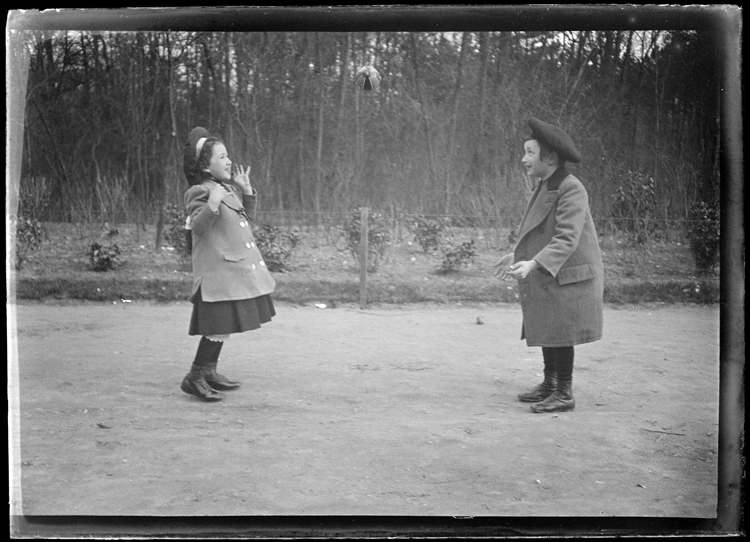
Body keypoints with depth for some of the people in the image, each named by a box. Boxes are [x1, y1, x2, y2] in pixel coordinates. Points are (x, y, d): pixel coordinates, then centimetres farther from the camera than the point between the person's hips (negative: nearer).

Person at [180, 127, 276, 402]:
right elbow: (198, 226, -21)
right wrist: (213, 202, -32)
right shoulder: (199, 192, -10)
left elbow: (248, 217, 23)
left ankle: (209, 372, 24)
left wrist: (246, 190, 12)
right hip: (217, 268, -9)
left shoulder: (229, 188, 16)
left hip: (237, 264, 9)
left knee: (225, 325, 13)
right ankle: (194, 377, -2)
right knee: (220, 324, -11)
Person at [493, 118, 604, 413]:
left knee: (559, 333, -4)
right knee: (545, 329, 14)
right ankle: (549, 384, 26)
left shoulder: (571, 189, -19)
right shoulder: (546, 186, 10)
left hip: (566, 275, -9)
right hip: (546, 275, 9)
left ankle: (564, 394, 7)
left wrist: (532, 264, -34)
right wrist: (515, 254, 12)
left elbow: (567, 239, -26)